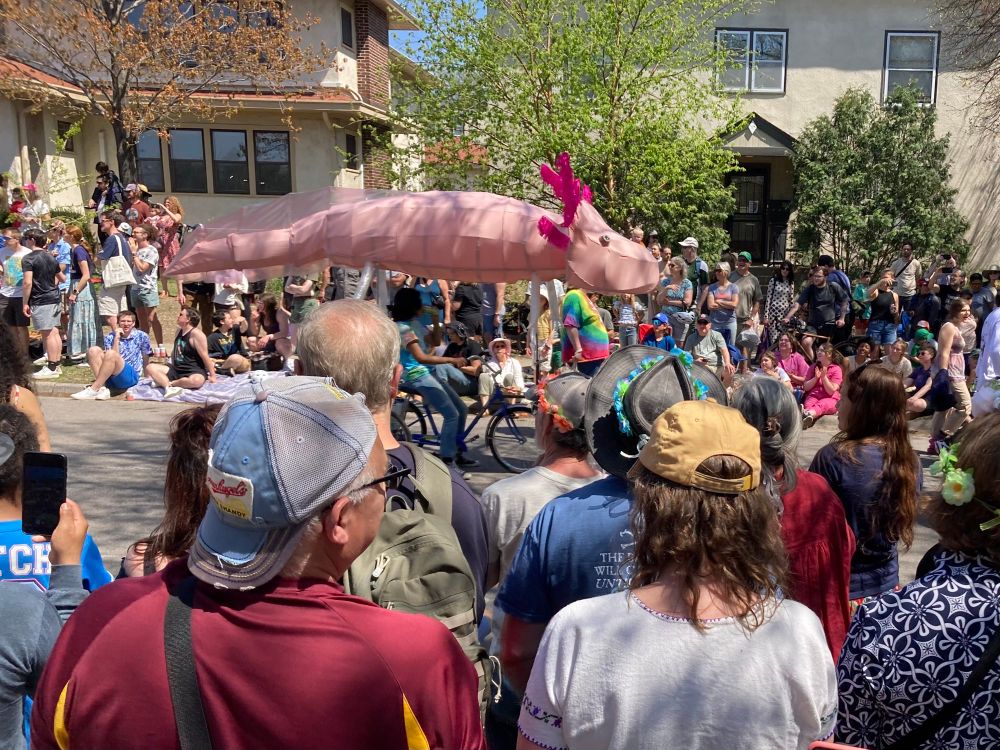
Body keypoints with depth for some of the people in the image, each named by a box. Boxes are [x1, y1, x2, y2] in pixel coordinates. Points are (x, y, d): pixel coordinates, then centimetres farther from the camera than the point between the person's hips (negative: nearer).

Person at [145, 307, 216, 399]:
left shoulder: (196, 333, -15)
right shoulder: (179, 330, 11)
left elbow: (205, 357, -17)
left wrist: (212, 375, -17)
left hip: (194, 372, -8)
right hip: (176, 370, 9)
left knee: (196, 381, -42)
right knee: (150, 367, -5)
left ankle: (163, 382, -24)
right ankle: (169, 387, -31)